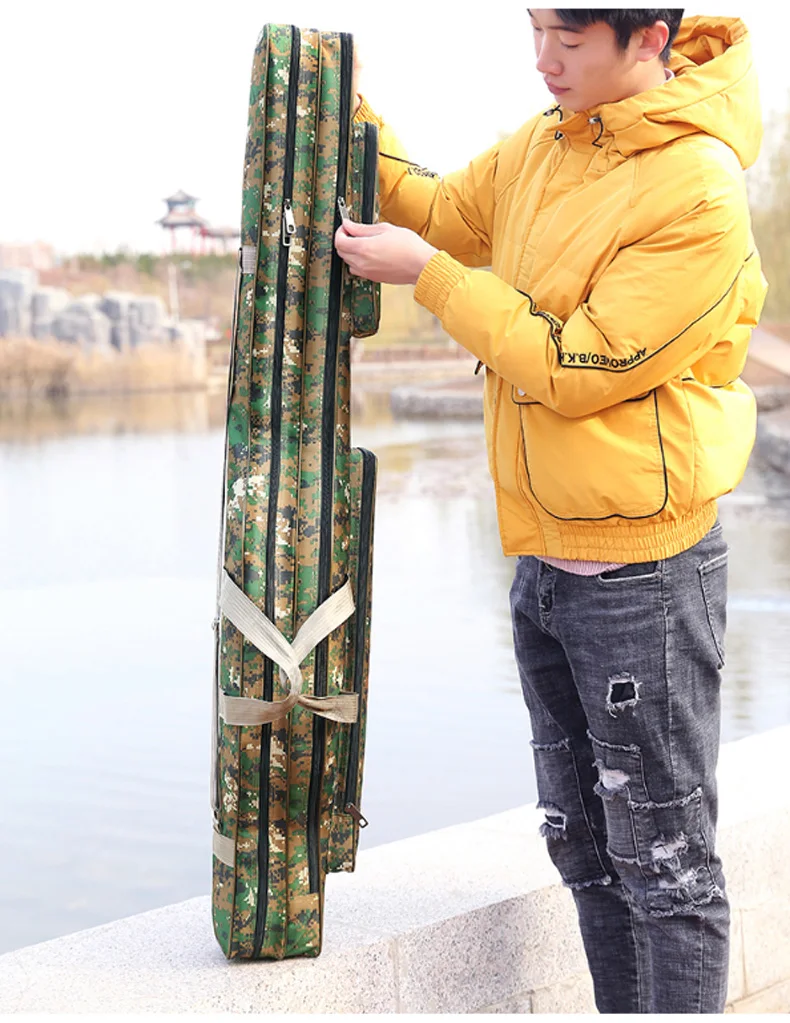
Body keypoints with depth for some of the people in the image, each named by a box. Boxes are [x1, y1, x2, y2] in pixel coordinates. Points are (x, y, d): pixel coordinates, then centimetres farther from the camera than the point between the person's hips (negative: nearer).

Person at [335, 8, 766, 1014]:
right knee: (585, 846, 18)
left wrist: (426, 275, -15)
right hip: (544, 559, 8)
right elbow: (441, 211, 21)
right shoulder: (542, 147, 5)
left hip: (643, 572, -8)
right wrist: (344, 113, 7)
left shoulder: (698, 195, -19)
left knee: (664, 861, 2)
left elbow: (577, 370, -21)